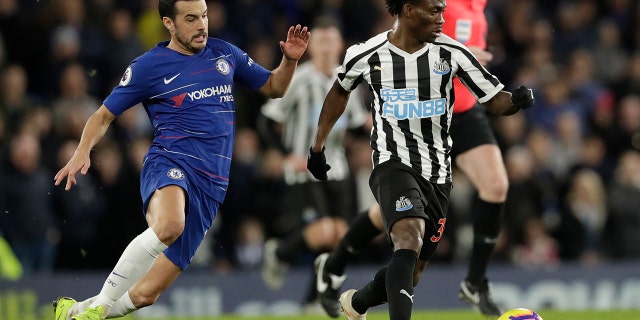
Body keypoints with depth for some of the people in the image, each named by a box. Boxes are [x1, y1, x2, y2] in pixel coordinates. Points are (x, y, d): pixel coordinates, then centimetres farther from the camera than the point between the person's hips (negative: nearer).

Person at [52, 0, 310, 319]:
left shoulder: (225, 54, 15)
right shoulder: (148, 66, 4)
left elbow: (273, 87, 26)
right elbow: (104, 115, 9)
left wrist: (290, 59, 5)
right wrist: (82, 152, -9)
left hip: (210, 185, 4)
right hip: (170, 163, -4)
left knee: (144, 294, -2)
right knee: (168, 224, -41)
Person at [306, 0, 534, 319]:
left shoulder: (452, 53, -5)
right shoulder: (365, 56, -5)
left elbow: (495, 100, -3)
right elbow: (339, 92, 16)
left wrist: (517, 100, -26)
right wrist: (317, 146, 21)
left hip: (437, 173, 3)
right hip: (393, 162, -3)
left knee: (411, 272, 12)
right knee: (409, 240, -31)